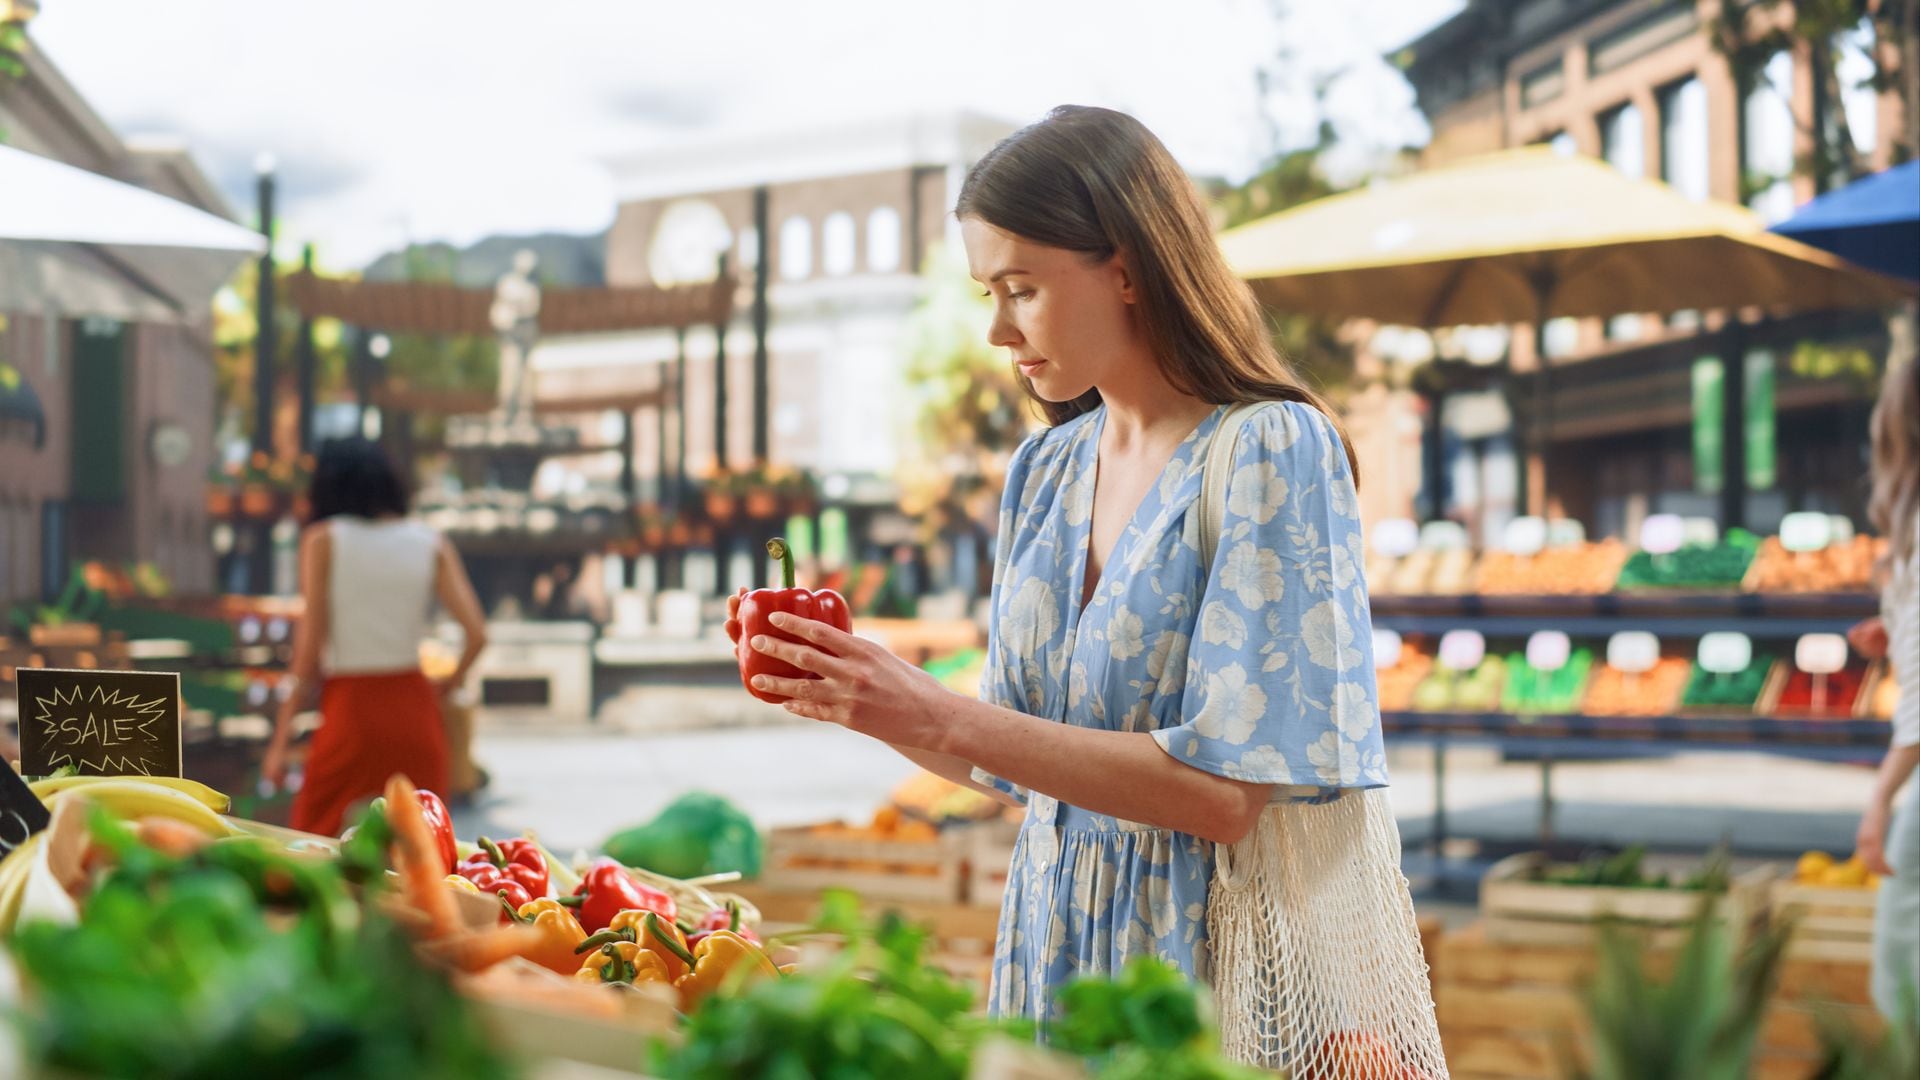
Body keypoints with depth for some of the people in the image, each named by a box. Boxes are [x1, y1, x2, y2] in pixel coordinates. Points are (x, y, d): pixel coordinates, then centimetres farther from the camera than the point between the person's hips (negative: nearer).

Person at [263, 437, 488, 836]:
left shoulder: (323, 539, -1)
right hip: (415, 710, 3)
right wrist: (447, 685, 16)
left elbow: (309, 649, -6)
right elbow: (477, 633, -3)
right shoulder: (431, 544, 6)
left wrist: (281, 740, -2)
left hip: (350, 713, -3)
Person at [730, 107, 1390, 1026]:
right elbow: (1022, 768, 10)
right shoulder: (1042, 472, 6)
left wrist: (941, 715, -22)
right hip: (1059, 943, 6)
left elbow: (1222, 792, -22)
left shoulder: (1272, 452, -15)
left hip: (1216, 951, -6)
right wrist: (863, 698, -6)